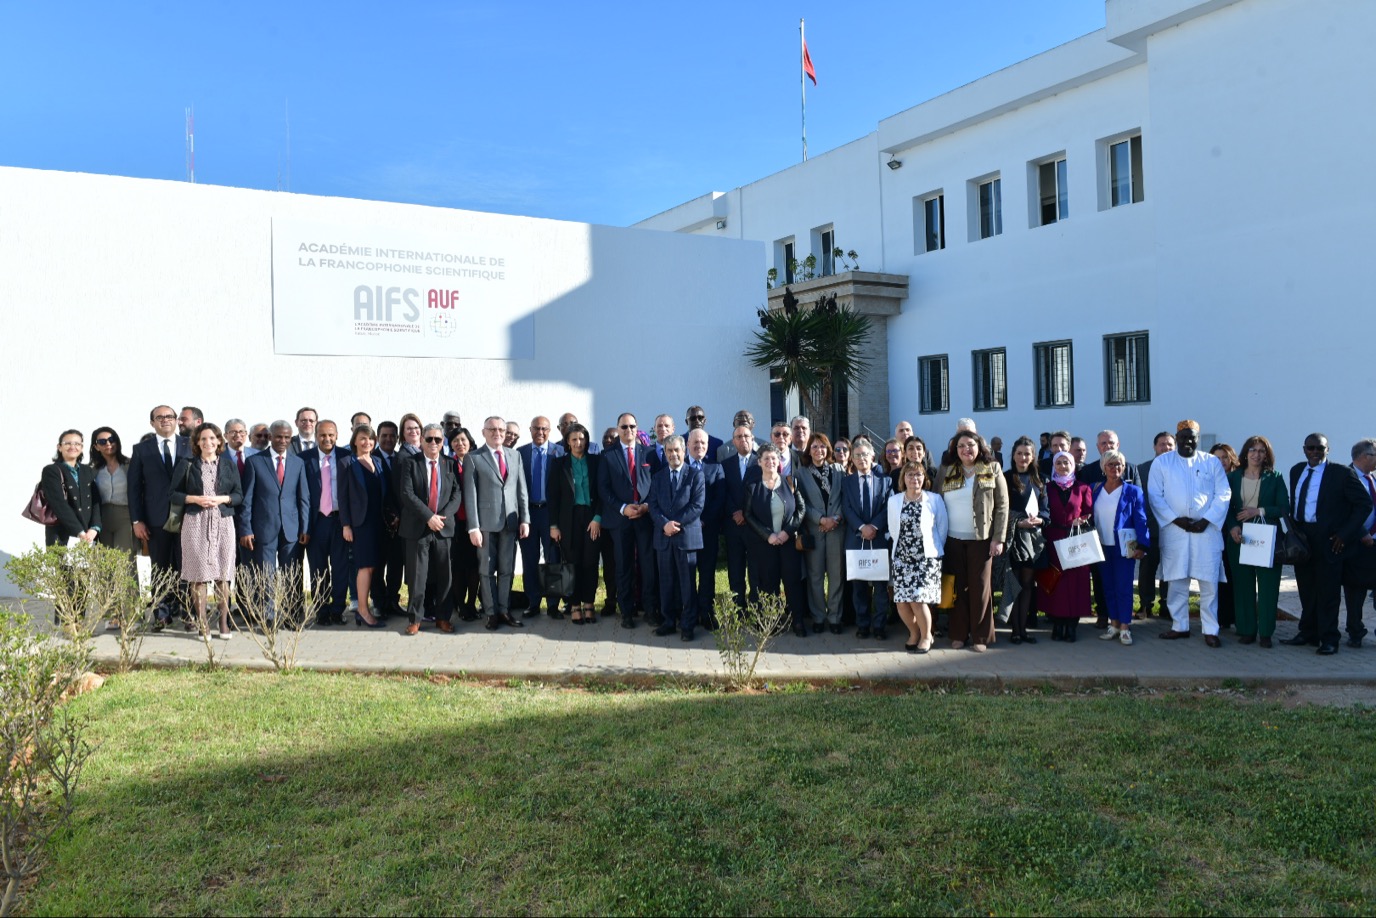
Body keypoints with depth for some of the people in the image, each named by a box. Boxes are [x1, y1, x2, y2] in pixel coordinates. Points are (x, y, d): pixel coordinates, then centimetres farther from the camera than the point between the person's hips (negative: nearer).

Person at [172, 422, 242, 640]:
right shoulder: (187, 465, 7)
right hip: (196, 523, -1)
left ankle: (224, 623, 4)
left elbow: (239, 495, 9)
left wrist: (222, 499, -9)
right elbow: (174, 495, 5)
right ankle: (201, 622, 3)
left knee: (223, 573, -2)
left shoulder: (229, 464, 11)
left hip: (223, 522, 1)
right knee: (198, 572, -4)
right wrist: (195, 499, -10)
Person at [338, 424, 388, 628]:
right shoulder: (347, 463, 0)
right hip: (360, 521, -5)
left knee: (374, 565, 4)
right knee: (366, 565, -9)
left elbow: (387, 491, 13)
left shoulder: (380, 462, 13)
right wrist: (345, 525, -9)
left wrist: (394, 513, 4)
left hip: (379, 520, 5)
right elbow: (343, 496, -3)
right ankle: (363, 611, -4)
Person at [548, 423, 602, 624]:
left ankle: (589, 604, 9)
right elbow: (553, 496, 3)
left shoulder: (596, 462, 5)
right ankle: (574, 606, 8)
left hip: (592, 518, 0)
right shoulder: (560, 464, 4)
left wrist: (598, 518, -6)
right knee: (572, 563, 0)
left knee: (590, 562, 0)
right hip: (569, 519, 0)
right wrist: (553, 525, -2)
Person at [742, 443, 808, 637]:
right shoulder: (752, 486, 1)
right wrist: (768, 535, -12)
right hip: (764, 543, -1)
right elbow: (748, 515, -2)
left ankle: (797, 621, 7)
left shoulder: (789, 483, 3)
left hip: (789, 540, 1)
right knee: (769, 583, 3)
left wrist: (788, 531, -9)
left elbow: (802, 509, 2)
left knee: (792, 581, -1)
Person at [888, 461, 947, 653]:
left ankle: (926, 636, 11)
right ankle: (914, 632, 23)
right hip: (902, 557, 3)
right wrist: (904, 547, 10)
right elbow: (893, 530, 12)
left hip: (927, 557, -3)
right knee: (901, 602, -4)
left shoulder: (935, 499, -2)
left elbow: (942, 528, 4)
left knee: (918, 599, -13)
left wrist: (935, 549, 6)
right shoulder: (894, 501, 5)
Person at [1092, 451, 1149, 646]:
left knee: (1124, 586, -3)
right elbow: (1090, 517, 10)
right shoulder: (1095, 491, 8)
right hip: (1102, 547, 4)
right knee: (1108, 587, 8)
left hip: (1124, 547, -4)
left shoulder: (1132, 491, -2)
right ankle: (1114, 624, 17)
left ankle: (1125, 627, 2)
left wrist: (1141, 546, -10)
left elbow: (1140, 520, -4)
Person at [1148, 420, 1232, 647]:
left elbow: (1223, 495, 3)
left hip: (1207, 530, 0)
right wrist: (1176, 519, -11)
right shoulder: (1162, 462, 5)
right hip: (1174, 529, 0)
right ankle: (1179, 626, 16)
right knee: (1176, 581, 5)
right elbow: (1155, 496, -1)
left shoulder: (1212, 462, 8)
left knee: (1209, 583, -1)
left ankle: (1210, 630, 7)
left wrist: (1206, 520, -10)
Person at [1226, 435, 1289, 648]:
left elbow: (1284, 508, -2)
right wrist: (1232, 526, -12)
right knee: (1243, 585, 4)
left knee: (1268, 585, 0)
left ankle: (1265, 632, 7)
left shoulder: (1274, 478, 3)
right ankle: (1246, 630, 12)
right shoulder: (1233, 477, 6)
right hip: (1240, 538, 1)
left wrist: (1258, 511, -14)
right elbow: (1227, 506, 4)